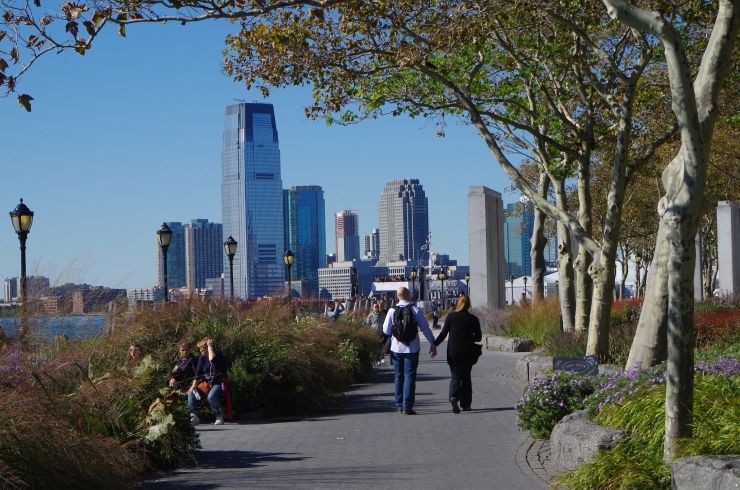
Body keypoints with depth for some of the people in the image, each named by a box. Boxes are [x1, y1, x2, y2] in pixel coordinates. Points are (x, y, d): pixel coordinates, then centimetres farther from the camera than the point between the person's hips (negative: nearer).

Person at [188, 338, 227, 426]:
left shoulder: (218, 356, -9)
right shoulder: (202, 358, 8)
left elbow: (212, 360, -33)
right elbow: (198, 373, 5)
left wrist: (210, 347, -20)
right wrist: (194, 385, -9)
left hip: (218, 384, -6)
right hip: (206, 383, 6)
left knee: (211, 397, -35)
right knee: (191, 393, -15)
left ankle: (219, 417, -15)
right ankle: (194, 417, -16)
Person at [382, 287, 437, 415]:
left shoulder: (392, 311, -3)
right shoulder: (416, 310, -6)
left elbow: (386, 331, 0)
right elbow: (425, 328, -3)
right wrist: (432, 343, 5)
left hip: (396, 348, 2)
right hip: (412, 348, -2)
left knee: (398, 376, 14)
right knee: (410, 377, 0)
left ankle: (399, 405, 18)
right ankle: (407, 407, -5)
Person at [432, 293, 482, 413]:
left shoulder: (450, 316, -4)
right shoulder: (473, 319, -2)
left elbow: (443, 334, -5)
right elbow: (478, 337, 2)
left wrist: (434, 344, 4)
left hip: (453, 352, 0)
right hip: (467, 352, 0)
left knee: (455, 376, 6)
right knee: (466, 376, 13)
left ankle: (454, 396, -22)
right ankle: (466, 404, 15)